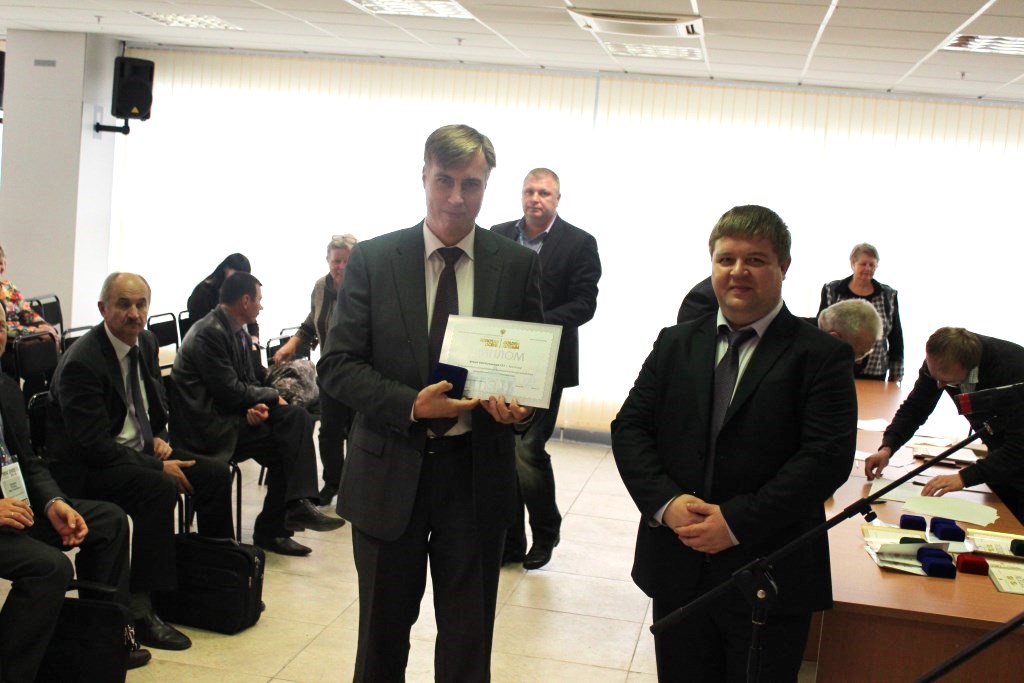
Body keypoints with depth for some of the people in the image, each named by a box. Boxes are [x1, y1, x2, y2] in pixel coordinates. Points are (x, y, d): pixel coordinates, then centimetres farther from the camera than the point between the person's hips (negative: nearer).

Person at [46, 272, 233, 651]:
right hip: (84, 468, -8)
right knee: (160, 488, -33)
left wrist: (158, 438, -1)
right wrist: (158, 466, -25)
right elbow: (94, 444, -25)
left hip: (139, 450, 9)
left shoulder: (145, 342, 3)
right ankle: (140, 609, -26)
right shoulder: (80, 362, -22)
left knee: (215, 473, -3)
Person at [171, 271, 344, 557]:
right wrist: (271, 396, -6)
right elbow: (229, 391, -21)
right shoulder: (210, 333, -18)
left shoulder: (234, 330, 12)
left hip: (226, 414, 9)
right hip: (207, 425, -9)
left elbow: (248, 380, 12)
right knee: (288, 439, -15)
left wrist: (258, 404, -11)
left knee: (296, 417, -8)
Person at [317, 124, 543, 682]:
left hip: (476, 476, 1)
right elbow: (337, 365, -5)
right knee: (382, 635, 17)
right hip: (390, 473, 0)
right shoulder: (373, 259, -3)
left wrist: (520, 404, -17)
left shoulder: (518, 265, 0)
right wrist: (411, 405, -21)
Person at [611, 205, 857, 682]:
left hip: (769, 576, -3)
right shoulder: (675, 344, 9)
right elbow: (629, 428, 4)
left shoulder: (821, 356, -4)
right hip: (678, 570, 4)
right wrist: (665, 502, -13)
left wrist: (739, 522, -19)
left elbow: (827, 457, -14)